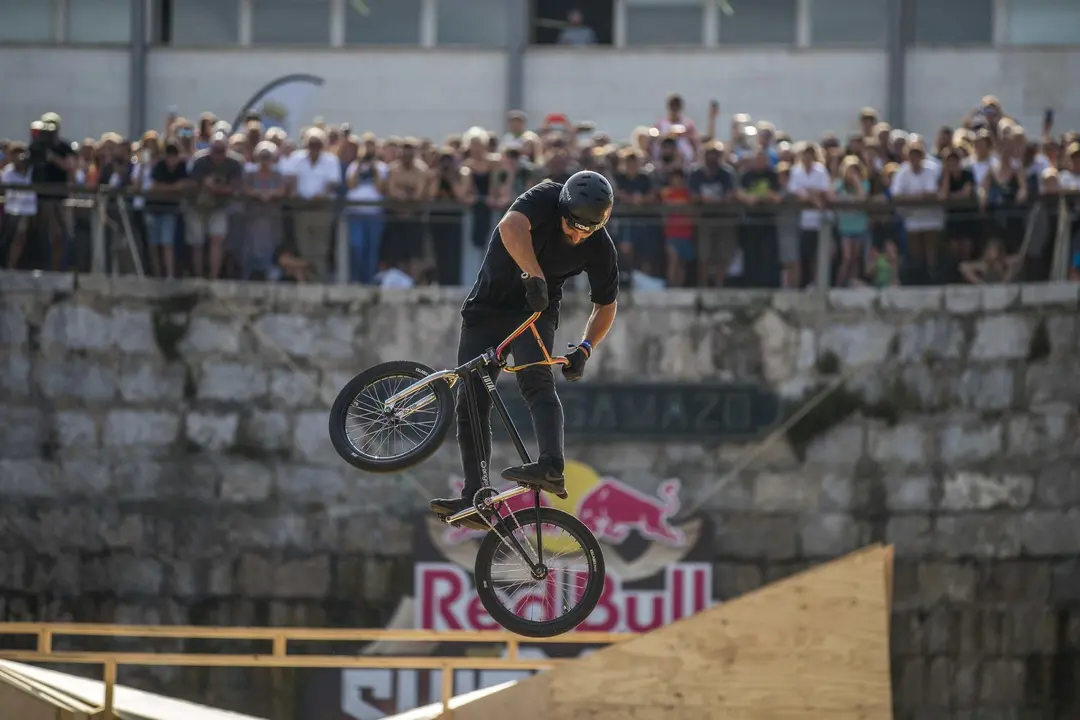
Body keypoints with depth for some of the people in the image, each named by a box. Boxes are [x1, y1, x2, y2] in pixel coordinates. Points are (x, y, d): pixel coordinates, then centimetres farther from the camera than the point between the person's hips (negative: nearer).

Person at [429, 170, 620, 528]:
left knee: (537, 381, -29)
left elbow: (605, 306, 4)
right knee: (471, 401, -4)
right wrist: (536, 276, -53)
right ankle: (475, 498, -2)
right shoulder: (545, 199, -20)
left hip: (536, 311, -1)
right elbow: (511, 227, -41)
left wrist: (585, 348, -12)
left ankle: (551, 468, -44)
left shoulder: (601, 250, -11)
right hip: (486, 307, 1)